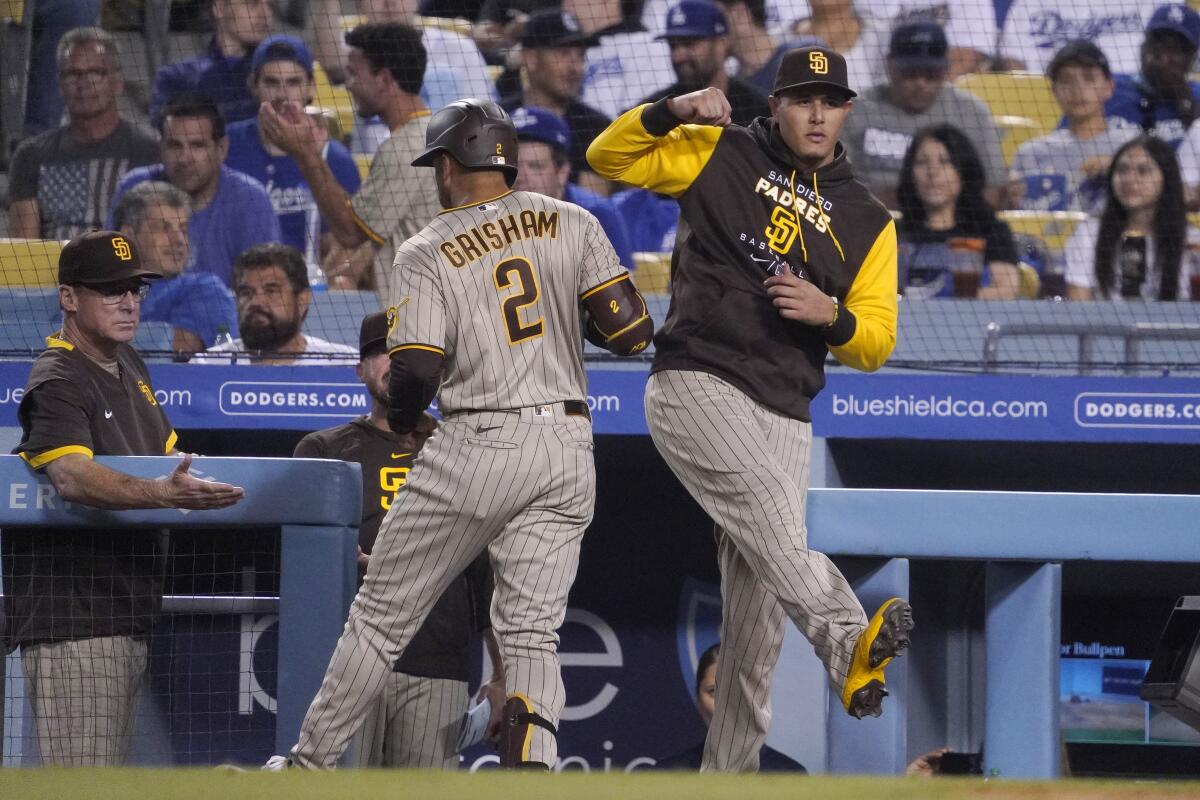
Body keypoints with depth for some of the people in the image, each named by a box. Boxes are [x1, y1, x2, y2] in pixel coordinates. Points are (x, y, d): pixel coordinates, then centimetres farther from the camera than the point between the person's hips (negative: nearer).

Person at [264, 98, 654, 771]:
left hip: (478, 446, -3)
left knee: (382, 615, 8)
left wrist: (400, 418, 12)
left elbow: (416, 371, -10)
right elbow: (632, 331, -1)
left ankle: (310, 765, 16)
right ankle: (531, 771, -16)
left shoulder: (427, 253, -2)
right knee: (531, 632, 5)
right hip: (568, 451, 3)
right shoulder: (572, 224, 6)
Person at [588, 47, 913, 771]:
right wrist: (671, 113, -13)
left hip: (785, 417, 4)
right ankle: (849, 644, -51)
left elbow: (875, 345, 12)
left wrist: (831, 315, -10)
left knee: (758, 617, 2)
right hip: (694, 384, -4)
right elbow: (609, 157, 3)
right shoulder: (722, 156, 7)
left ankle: (729, 774, 7)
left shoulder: (868, 221, 14)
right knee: (769, 502, -33)